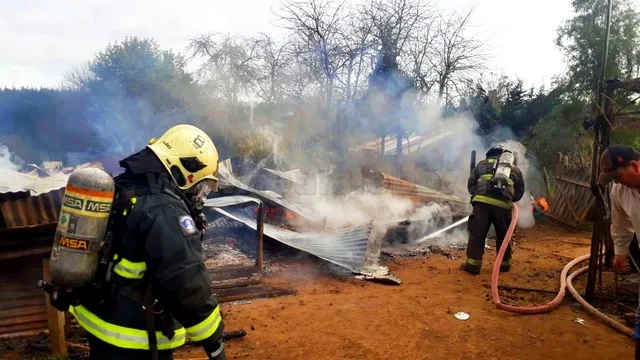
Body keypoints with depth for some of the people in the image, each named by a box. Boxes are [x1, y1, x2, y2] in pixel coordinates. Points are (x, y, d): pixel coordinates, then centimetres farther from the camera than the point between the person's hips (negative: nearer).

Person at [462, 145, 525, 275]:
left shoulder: (482, 164, 22)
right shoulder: (514, 169, 26)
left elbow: (471, 184, 17)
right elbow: (519, 192, 24)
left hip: (482, 202, -2)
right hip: (503, 205, 2)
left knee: (477, 233, 1)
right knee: (503, 235, 17)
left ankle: (473, 264, -1)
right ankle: (504, 264, 27)